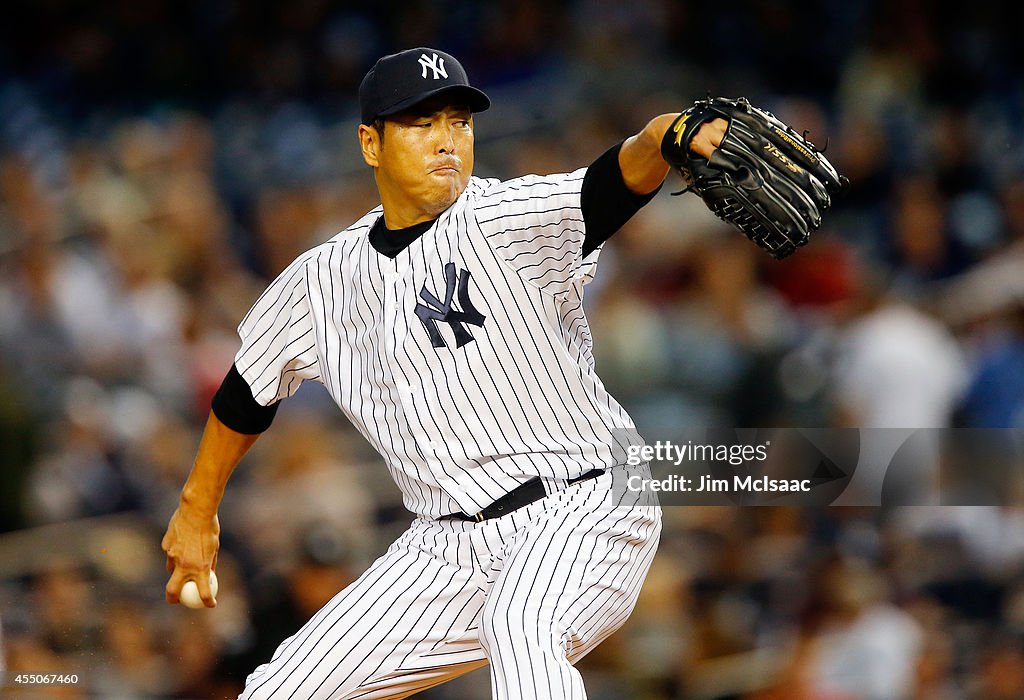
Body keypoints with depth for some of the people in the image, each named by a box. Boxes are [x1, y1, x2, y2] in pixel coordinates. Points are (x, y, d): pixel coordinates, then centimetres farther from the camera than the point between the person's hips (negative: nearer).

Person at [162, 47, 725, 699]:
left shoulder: (507, 219, -11)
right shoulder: (322, 281, 6)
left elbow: (616, 180, -32)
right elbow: (249, 391, 23)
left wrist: (664, 139, -54)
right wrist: (197, 511, 32)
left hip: (584, 509, -6)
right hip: (450, 546, 6)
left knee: (519, 626, -38)